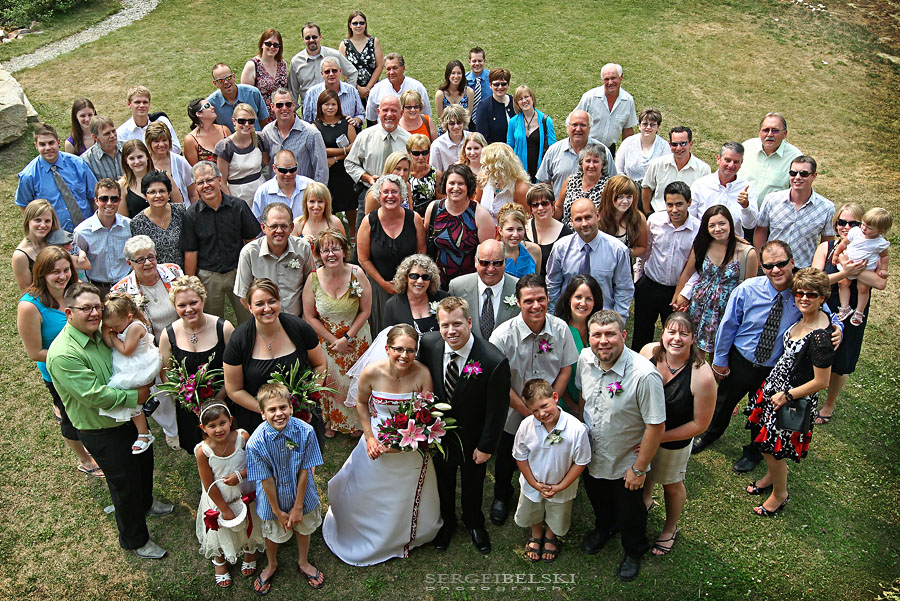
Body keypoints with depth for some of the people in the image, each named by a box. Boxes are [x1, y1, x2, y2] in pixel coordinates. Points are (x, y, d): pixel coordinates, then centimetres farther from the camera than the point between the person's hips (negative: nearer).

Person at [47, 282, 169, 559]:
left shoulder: (102, 332, -3)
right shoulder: (62, 354, -29)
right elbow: (94, 395, -31)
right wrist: (134, 396, -21)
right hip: (103, 432, -8)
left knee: (144, 461, 29)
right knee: (125, 484, 9)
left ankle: (146, 503, 59)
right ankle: (135, 540, 33)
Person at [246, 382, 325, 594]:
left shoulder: (305, 432, -28)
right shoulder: (256, 443, -30)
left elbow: (304, 471, -19)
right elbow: (266, 480, -19)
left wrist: (298, 507, -13)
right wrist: (278, 511, -10)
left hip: (301, 494, 1)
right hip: (273, 497, -1)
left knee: (304, 528, 25)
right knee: (273, 532, 25)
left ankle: (303, 563, 56)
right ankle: (271, 566, 57)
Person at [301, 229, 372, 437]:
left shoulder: (357, 274, -15)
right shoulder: (313, 278, -13)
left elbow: (365, 311, -9)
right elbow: (310, 317, -8)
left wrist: (347, 338, -14)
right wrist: (334, 341, -11)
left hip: (356, 338, 0)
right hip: (325, 340, 0)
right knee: (329, 382, 9)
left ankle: (356, 422, 34)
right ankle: (331, 420, 35)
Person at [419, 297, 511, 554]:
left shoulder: (494, 361, -33)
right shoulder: (428, 344, -22)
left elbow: (496, 410, -20)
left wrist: (486, 446, -12)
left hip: (472, 439, -2)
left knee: (473, 484, 25)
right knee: (443, 481, 27)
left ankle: (474, 523, 56)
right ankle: (446, 521, 56)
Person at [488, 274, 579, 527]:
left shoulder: (560, 328, -15)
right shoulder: (503, 335, -25)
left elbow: (565, 370, -6)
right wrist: (527, 411, -18)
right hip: (512, 413, -2)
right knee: (506, 460, 21)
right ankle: (502, 496, 51)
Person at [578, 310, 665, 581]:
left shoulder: (645, 375, -35)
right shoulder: (585, 359, -16)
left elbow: (656, 426, -26)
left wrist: (639, 469, -19)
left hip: (626, 463, -5)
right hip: (592, 455, 5)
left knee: (629, 511, 20)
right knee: (597, 499, 30)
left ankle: (634, 551, 52)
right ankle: (604, 528, 63)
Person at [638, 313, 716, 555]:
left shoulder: (702, 376, -32)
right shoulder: (649, 351, -21)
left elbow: (700, 424, -21)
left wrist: (659, 437, -21)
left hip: (674, 442, -3)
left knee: (672, 485, 22)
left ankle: (670, 529, 51)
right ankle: (646, 499, 64)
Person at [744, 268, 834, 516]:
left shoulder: (820, 336, -29)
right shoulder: (803, 318, -5)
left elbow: (821, 381, -23)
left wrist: (786, 396, -15)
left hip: (794, 397, -8)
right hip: (777, 384, 8)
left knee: (773, 447, 6)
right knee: (766, 438, 22)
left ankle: (780, 494, 32)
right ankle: (772, 475, 49)